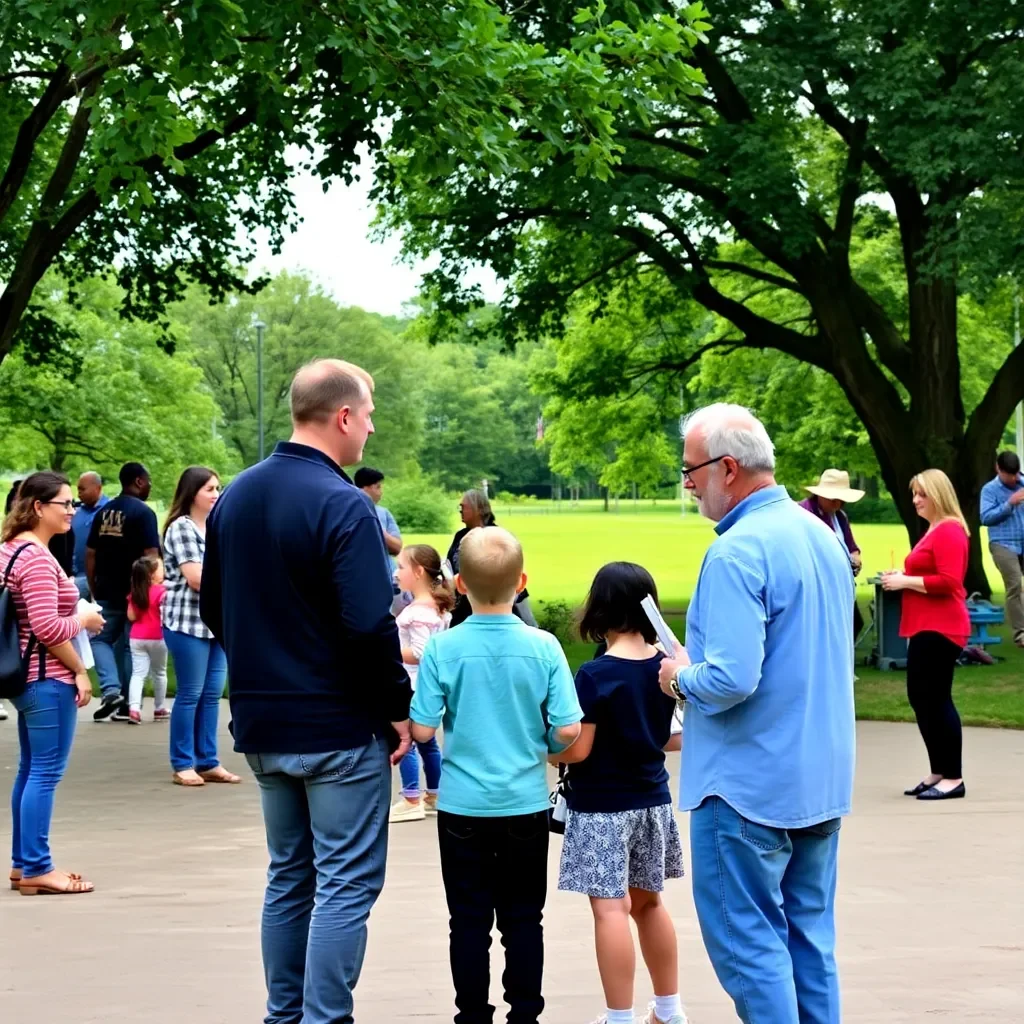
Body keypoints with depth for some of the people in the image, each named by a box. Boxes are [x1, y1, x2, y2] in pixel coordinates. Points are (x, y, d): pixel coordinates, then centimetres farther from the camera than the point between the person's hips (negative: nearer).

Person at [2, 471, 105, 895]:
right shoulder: (37, 558, -18)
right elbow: (48, 627, -23)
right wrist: (85, 619, -8)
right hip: (48, 680, -11)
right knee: (46, 773, -6)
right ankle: (36, 870, -3)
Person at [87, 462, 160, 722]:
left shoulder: (103, 512, 8)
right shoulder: (143, 512, -11)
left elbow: (90, 554, 10)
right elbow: (151, 555, -17)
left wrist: (94, 589, 17)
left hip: (106, 592, 4)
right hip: (133, 592, -4)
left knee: (100, 639, 14)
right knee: (127, 646, 6)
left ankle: (111, 689, -7)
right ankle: (125, 704, 10)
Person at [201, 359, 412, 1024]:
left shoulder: (235, 497, 7)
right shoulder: (342, 505, -18)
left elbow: (214, 608, 15)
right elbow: (370, 625, -22)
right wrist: (399, 706, -11)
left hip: (262, 723, 8)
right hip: (339, 726, -8)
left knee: (289, 876, 18)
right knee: (346, 885, 0)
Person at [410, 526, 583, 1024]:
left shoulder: (443, 648, -11)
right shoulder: (543, 647, -10)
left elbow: (422, 730, -11)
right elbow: (568, 730, -10)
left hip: (463, 805, -1)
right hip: (525, 802, 1)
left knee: (469, 921, 9)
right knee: (523, 919, 12)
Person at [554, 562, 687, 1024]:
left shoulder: (595, 675, -17)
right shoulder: (666, 665, 1)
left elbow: (577, 749, -17)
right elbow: (678, 735, 10)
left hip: (602, 806, -7)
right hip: (652, 800, 7)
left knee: (610, 908, -3)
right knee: (647, 901, 19)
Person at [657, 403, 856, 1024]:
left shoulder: (737, 552, -20)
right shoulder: (822, 536, 8)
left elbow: (731, 679, -28)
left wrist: (681, 678, -7)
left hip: (752, 782, -9)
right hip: (823, 779, 9)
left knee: (746, 940, -1)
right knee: (809, 934, 14)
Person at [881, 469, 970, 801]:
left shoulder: (949, 531, -14)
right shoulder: (934, 530, 19)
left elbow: (948, 582, -23)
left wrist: (905, 581, -15)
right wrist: (902, 576, 11)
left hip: (940, 629, -11)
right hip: (926, 627, 11)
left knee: (936, 699, -8)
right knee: (921, 698, 14)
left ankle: (953, 778, -1)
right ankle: (939, 773, 22)